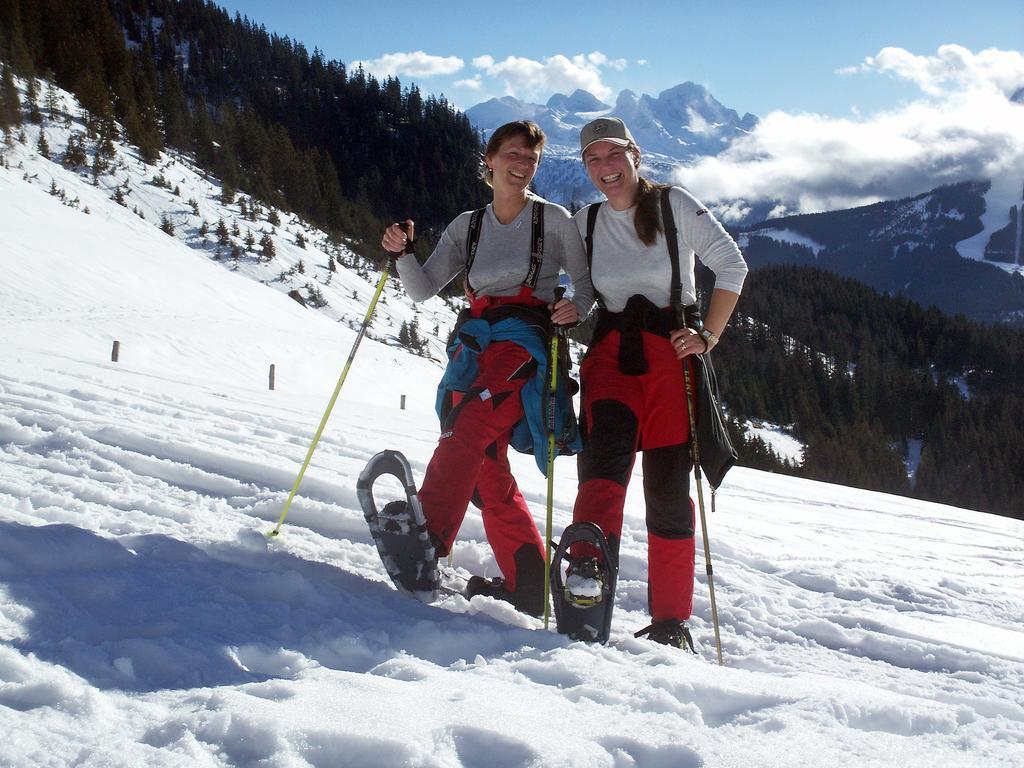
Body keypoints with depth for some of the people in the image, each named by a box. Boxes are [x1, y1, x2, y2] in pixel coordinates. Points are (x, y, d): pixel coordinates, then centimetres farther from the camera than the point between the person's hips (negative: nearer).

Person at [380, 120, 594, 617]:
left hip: (525, 339, -5)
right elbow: (423, 290, 12)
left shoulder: (554, 219, 7)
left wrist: (574, 309, -12)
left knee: (466, 431, -30)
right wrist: (402, 253, -7)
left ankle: (425, 543, -42)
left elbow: (587, 287, 10)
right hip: (474, 343, 5)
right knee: (487, 471, -2)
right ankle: (527, 587, 6)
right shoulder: (468, 226, 18)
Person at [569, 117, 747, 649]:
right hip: (611, 350, 2)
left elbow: (731, 266, 0)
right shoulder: (584, 225, 13)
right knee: (606, 444, -28)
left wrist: (708, 336, -8)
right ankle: (589, 570, -45)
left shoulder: (674, 205, 2)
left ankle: (671, 622, 3)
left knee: (667, 485, -6)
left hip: (671, 349, -2)